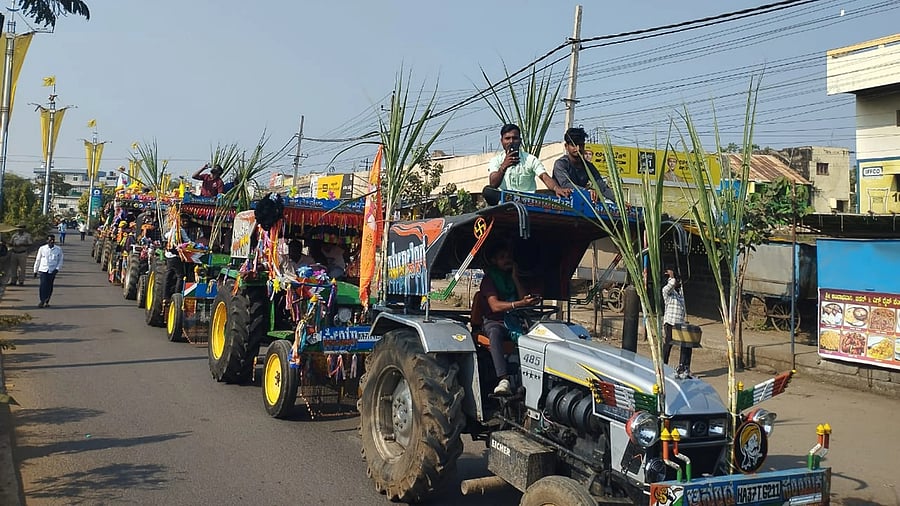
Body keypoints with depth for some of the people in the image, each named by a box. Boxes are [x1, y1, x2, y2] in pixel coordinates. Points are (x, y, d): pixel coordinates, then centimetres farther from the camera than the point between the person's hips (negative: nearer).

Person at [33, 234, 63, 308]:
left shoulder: (58, 249, 2)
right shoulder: (42, 249, 2)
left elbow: (60, 260, 8)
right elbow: (38, 260, 10)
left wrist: (57, 269, -6)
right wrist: (35, 271, 12)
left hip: (52, 271, 1)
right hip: (43, 270, -1)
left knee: (49, 287, 4)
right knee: (43, 285, -12)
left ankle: (46, 302, 16)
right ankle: (42, 301, -5)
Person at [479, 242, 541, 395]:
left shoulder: (515, 277, 18)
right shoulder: (489, 279, 2)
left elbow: (525, 299, 5)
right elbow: (495, 306, -15)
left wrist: (515, 278, 0)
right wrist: (519, 303, -29)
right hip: (494, 321, -4)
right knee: (495, 333, -39)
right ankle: (503, 379, -50)